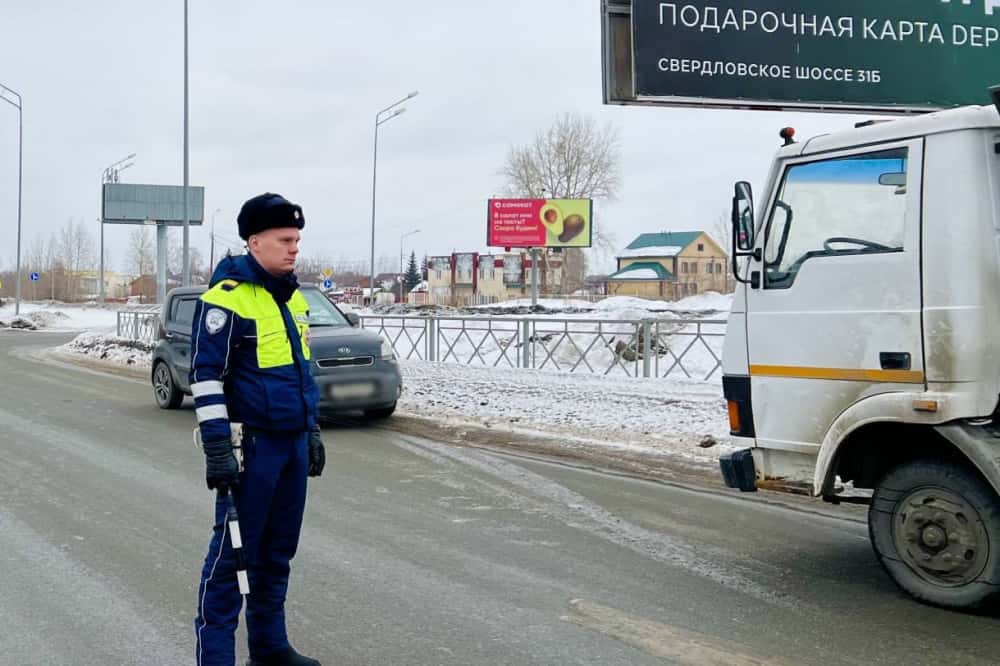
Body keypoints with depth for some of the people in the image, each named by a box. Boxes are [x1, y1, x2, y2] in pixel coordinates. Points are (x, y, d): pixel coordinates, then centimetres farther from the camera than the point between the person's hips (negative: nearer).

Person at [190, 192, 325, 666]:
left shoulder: (294, 297, 13)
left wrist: (312, 431, 20)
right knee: (233, 553, -3)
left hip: (293, 443, 8)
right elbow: (206, 374, -14)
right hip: (251, 445, -8)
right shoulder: (227, 297, -12)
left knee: (278, 551, 14)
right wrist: (217, 446, -19)